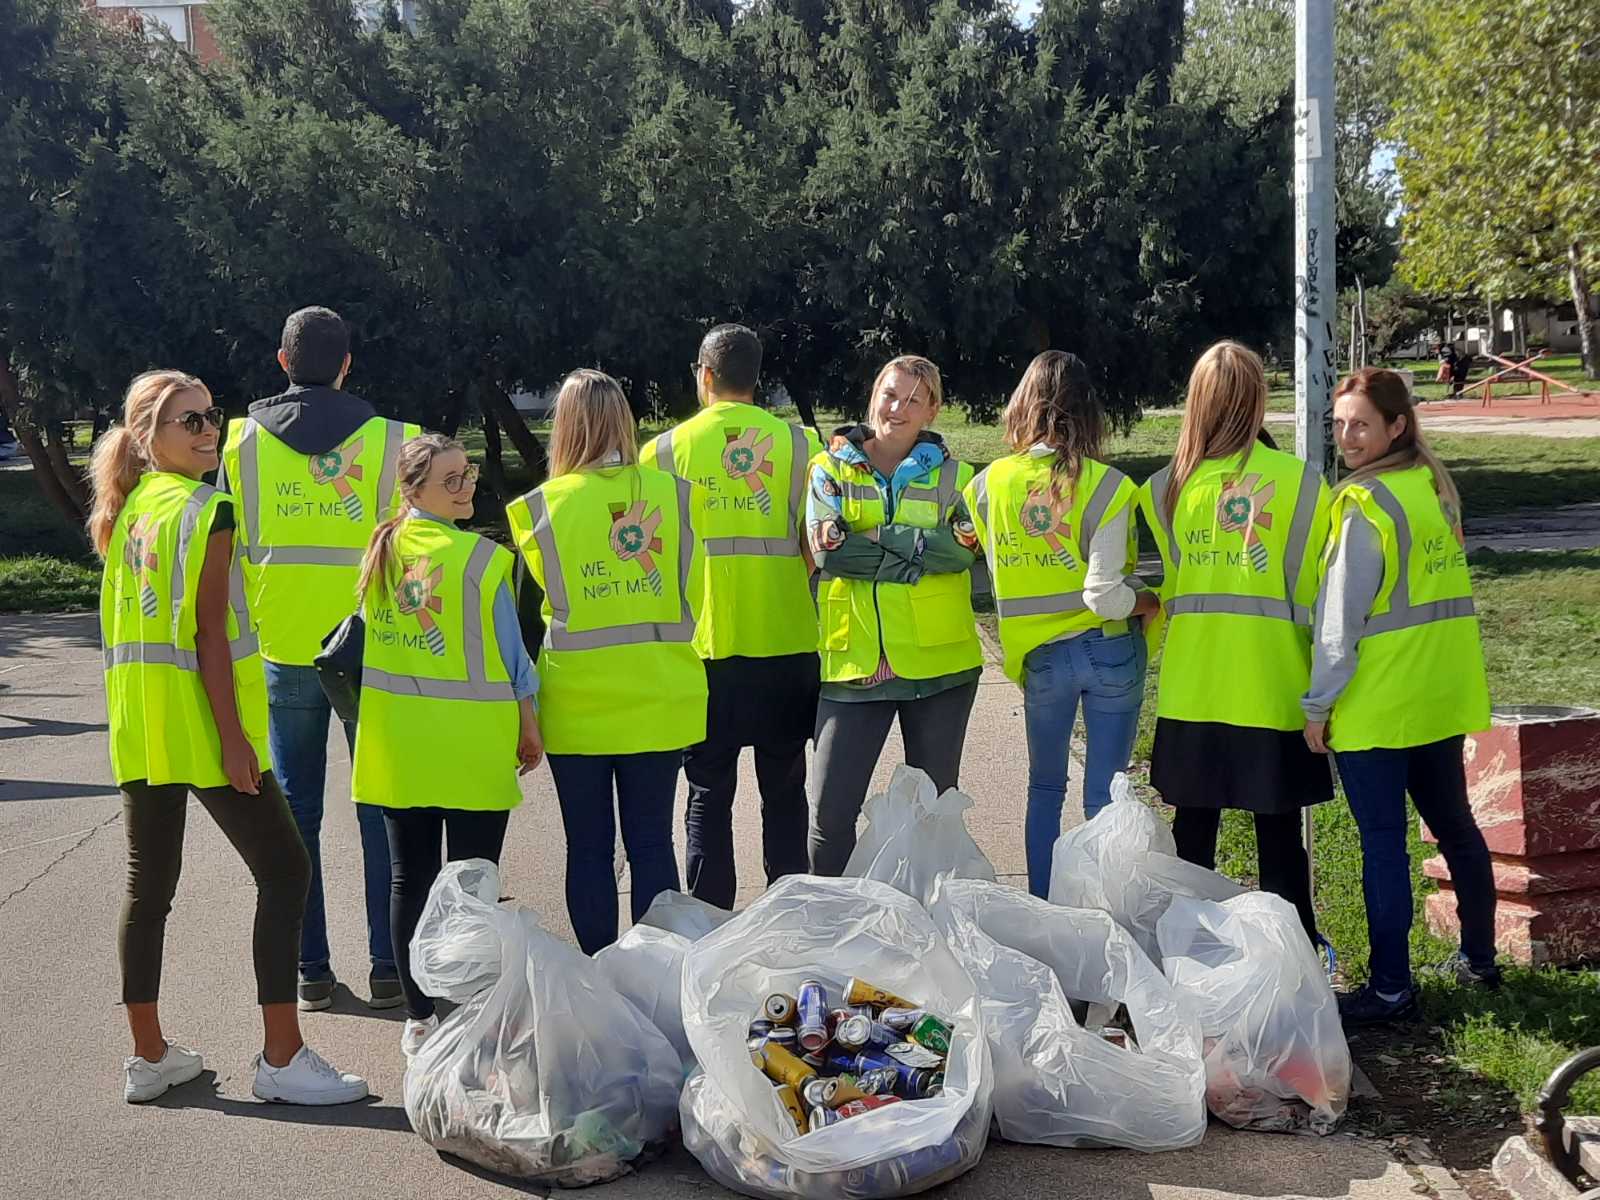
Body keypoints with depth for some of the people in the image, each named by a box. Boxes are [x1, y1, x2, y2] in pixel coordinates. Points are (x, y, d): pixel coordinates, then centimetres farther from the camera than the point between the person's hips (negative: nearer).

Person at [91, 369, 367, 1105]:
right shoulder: (204, 509, -12)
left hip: (138, 727, 8)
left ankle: (149, 1057, 20)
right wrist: (232, 736, -16)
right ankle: (282, 1057, 0)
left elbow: (125, 621, 13)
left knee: (149, 883, 13)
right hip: (198, 721, -8)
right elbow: (209, 633, -17)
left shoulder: (128, 509, 12)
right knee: (284, 871, 0)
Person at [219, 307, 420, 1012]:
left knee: (295, 813, 11)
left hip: (281, 653, 1)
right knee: (380, 810, 8)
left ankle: (309, 971, 15)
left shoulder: (243, 440, 1)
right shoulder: (390, 441, -5)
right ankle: (388, 968, 10)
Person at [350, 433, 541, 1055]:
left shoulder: (377, 550, 3)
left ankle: (419, 1019, 18)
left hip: (397, 743, 5)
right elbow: (510, 649, -7)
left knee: (409, 879, 11)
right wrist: (528, 724, 5)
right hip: (471, 744, -5)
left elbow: (368, 635, 12)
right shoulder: (482, 559, -13)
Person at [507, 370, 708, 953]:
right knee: (651, 841, 9)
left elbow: (541, 600, 4)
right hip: (658, 698, 1)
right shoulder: (675, 494, -3)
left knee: (588, 846, 8)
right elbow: (694, 594, 5)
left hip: (577, 701, -1)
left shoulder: (542, 506, -7)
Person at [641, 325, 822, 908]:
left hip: (702, 645, 0)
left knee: (709, 795, 8)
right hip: (786, 641, 1)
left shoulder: (665, 450, -1)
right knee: (784, 792, 11)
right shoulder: (796, 442, -2)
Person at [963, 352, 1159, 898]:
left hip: (1040, 655, 3)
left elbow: (999, 572, 4)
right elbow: (1105, 597, -20)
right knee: (1104, 796, 7)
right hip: (1109, 650, -3)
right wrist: (1154, 601, -2)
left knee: (1045, 787, 20)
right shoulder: (1105, 486, -15)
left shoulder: (988, 484, -5)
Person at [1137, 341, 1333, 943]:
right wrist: (1323, 678, 7)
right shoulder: (1300, 481, -8)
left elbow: (1167, 586, 4)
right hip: (1274, 686, -2)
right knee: (1279, 836, 6)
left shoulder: (1165, 487, -2)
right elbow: (1313, 587, -4)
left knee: (1193, 832, 12)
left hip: (1191, 688, 2)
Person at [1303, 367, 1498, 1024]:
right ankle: (1478, 958, 30)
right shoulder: (1438, 486, 8)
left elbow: (1340, 616, -16)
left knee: (1383, 842, -2)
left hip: (1375, 705, -8)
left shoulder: (1364, 503, -16)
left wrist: (1319, 702, -9)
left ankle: (1390, 988, 4)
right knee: (1453, 823, 18)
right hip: (1443, 697, 8)